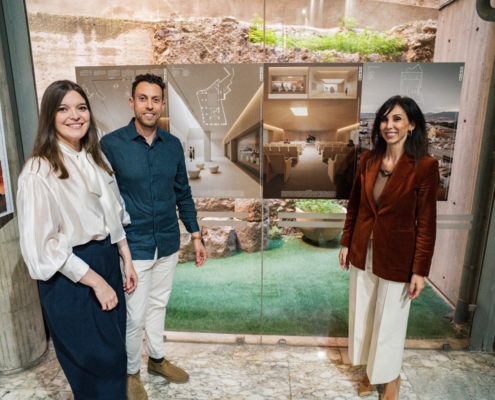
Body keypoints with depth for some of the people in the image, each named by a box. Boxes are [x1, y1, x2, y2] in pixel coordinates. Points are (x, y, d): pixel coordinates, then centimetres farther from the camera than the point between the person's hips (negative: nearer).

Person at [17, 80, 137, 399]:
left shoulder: (95, 158, 5)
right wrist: (95, 280, -16)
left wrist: (127, 261, 8)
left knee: (114, 349, 21)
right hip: (70, 275, -6)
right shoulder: (40, 171, -17)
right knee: (96, 359, 10)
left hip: (107, 260, 7)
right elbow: (43, 244, -18)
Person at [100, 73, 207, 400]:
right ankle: (131, 372, 35)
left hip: (168, 243, 4)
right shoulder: (111, 144, -11)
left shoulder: (173, 144, 1)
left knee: (158, 305, 21)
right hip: (132, 246, -4)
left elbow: (183, 193, 8)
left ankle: (157, 359, 43)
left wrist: (196, 236, 7)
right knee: (134, 315, 8)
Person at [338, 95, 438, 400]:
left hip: (397, 258, -4)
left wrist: (420, 270, -12)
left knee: (390, 320, 14)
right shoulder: (368, 160, -1)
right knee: (363, 315, 19)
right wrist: (346, 244, 8)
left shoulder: (425, 166, -15)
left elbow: (426, 223, -13)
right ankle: (371, 370, 43)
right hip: (363, 252, 5)